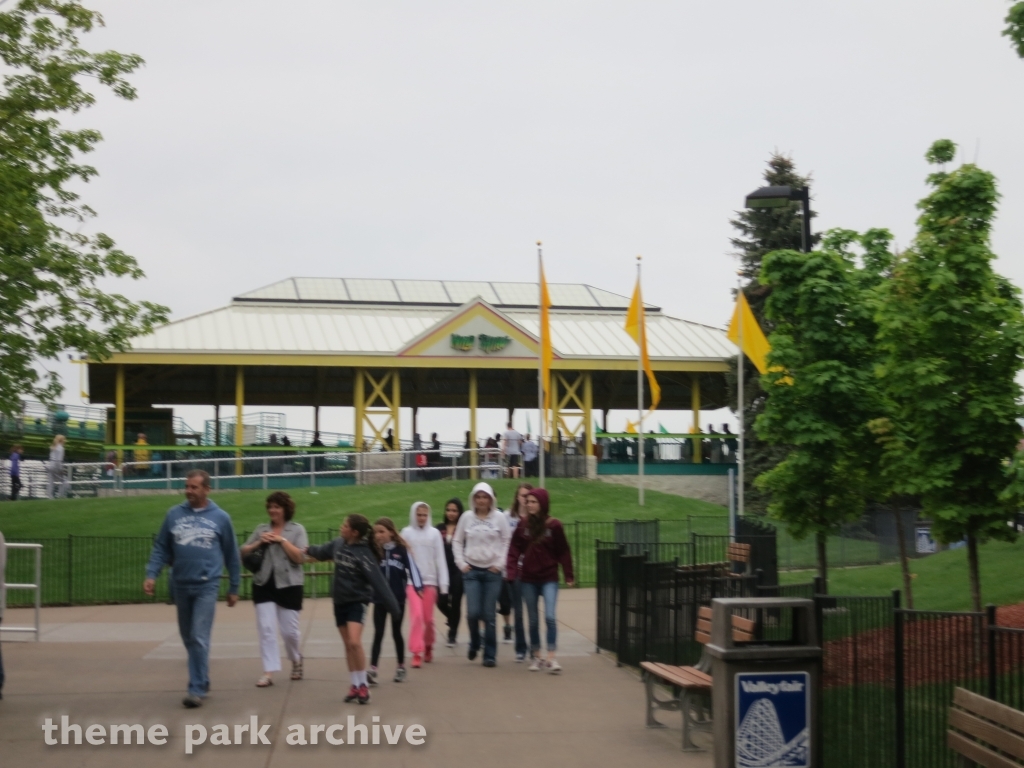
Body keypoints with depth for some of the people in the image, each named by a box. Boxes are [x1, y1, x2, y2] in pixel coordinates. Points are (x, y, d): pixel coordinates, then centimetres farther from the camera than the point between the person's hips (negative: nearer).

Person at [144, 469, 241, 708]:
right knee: (188, 638, 14)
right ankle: (202, 680, 29)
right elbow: (161, 548, 6)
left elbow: (231, 555, 4)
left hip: (207, 586, -4)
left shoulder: (221, 518, -2)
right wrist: (151, 574, -8)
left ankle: (197, 689, -7)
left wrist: (234, 588, 7)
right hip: (180, 585, 4)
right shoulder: (174, 514, 3)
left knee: (200, 638, -10)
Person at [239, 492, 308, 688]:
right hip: (264, 585, 2)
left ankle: (296, 660, 34)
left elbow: (300, 557, -11)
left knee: (289, 630, 5)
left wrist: (282, 540, -13)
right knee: (266, 629, -5)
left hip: (288, 585, -2)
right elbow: (243, 552, 8)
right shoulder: (261, 529, 9)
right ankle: (269, 673, -3)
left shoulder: (297, 530, 0)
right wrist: (259, 543, -8)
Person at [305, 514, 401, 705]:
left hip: (357, 601, -7)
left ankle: (364, 685, -6)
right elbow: (323, 551, 22)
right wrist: (308, 551, 36)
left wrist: (393, 607, -23)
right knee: (348, 646, 10)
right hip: (339, 601, 7)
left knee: (355, 643, -19)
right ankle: (355, 685, 18)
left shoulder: (364, 554, -20)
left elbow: (379, 582, -22)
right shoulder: (338, 544, -2)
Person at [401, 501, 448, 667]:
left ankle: (428, 647, 31)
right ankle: (417, 653, -11)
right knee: (416, 615, -13)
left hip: (430, 580, 1)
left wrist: (443, 584, -3)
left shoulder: (434, 533, 2)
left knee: (428, 618, 9)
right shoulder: (406, 533, 1)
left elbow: (440, 559, 1)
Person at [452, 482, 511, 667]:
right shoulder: (467, 517, 4)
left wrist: (500, 563, -5)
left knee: (488, 614, -2)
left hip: (492, 571, -1)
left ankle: (490, 654, 8)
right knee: (473, 612, -9)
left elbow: (507, 541, 1)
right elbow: (457, 541, 10)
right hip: (471, 571, 1)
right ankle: (474, 643, 20)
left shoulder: (499, 517, 0)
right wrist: (461, 563, 1)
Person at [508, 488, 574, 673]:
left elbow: (563, 552, -3)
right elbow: (516, 546, 4)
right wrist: (512, 558, -16)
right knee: (533, 620, 11)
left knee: (549, 616, -15)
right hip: (528, 579, 3)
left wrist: (568, 575, -5)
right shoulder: (523, 525, 3)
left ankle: (551, 657, -12)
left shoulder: (554, 525, -5)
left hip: (549, 578, -3)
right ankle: (535, 656, 22)